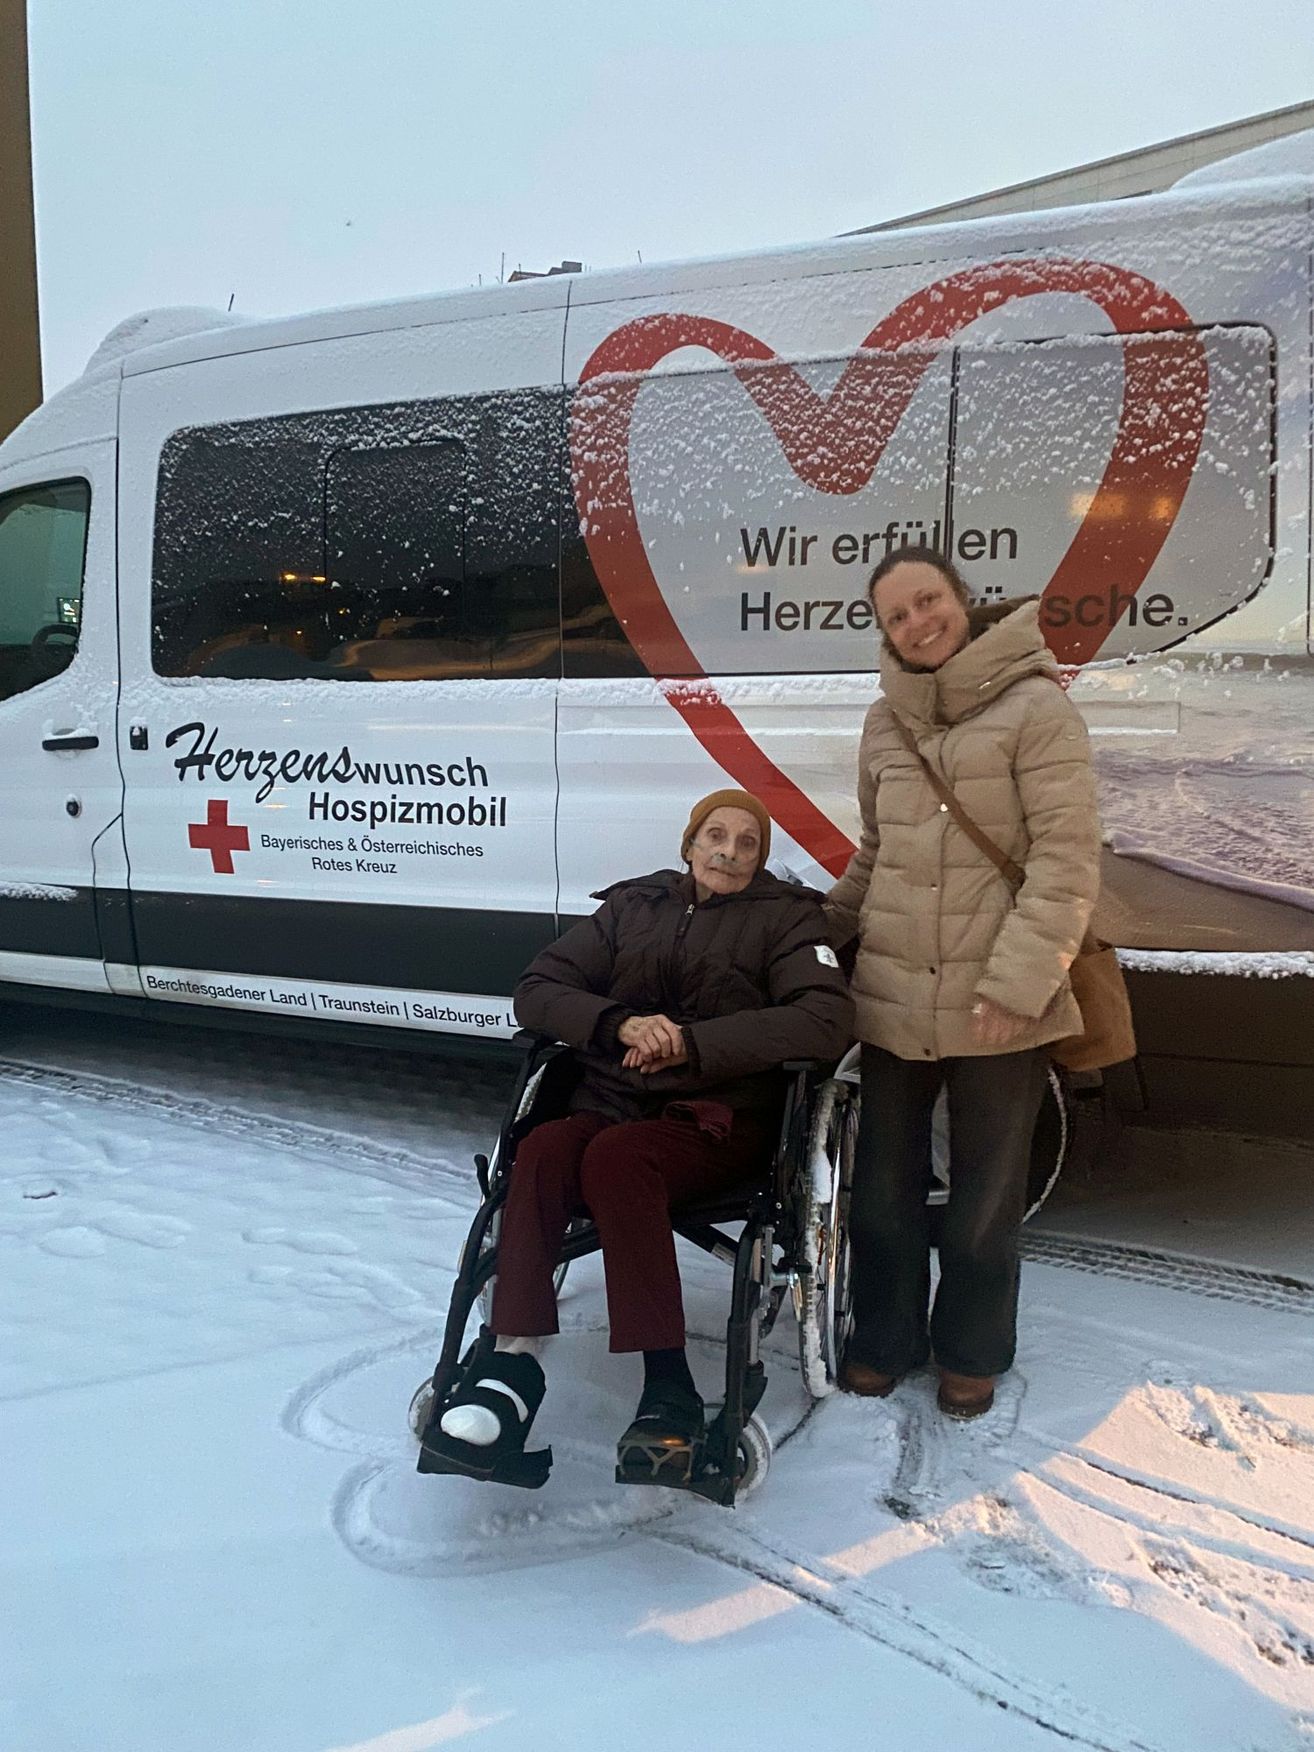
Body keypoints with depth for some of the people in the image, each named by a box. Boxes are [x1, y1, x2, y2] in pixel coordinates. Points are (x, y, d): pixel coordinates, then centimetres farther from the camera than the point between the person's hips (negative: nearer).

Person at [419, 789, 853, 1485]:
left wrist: (688, 1043, -15)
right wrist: (622, 1024, -11)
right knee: (542, 1150, -30)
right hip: (609, 1103, 3)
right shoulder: (632, 906, 16)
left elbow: (825, 1022, -10)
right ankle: (515, 1361, -31)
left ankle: (668, 1388, -33)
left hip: (718, 1116, -3)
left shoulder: (787, 916, 7)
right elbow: (536, 991, 9)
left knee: (615, 1157, -34)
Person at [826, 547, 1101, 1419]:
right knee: (885, 1186, 13)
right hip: (892, 998, 4)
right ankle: (884, 1339, 33)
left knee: (986, 1194, 11)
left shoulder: (1035, 707, -9)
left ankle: (971, 1352, 32)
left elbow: (1069, 858, -13)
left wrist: (1018, 980, -18)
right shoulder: (885, 724, 9)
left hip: (998, 1009, -4)